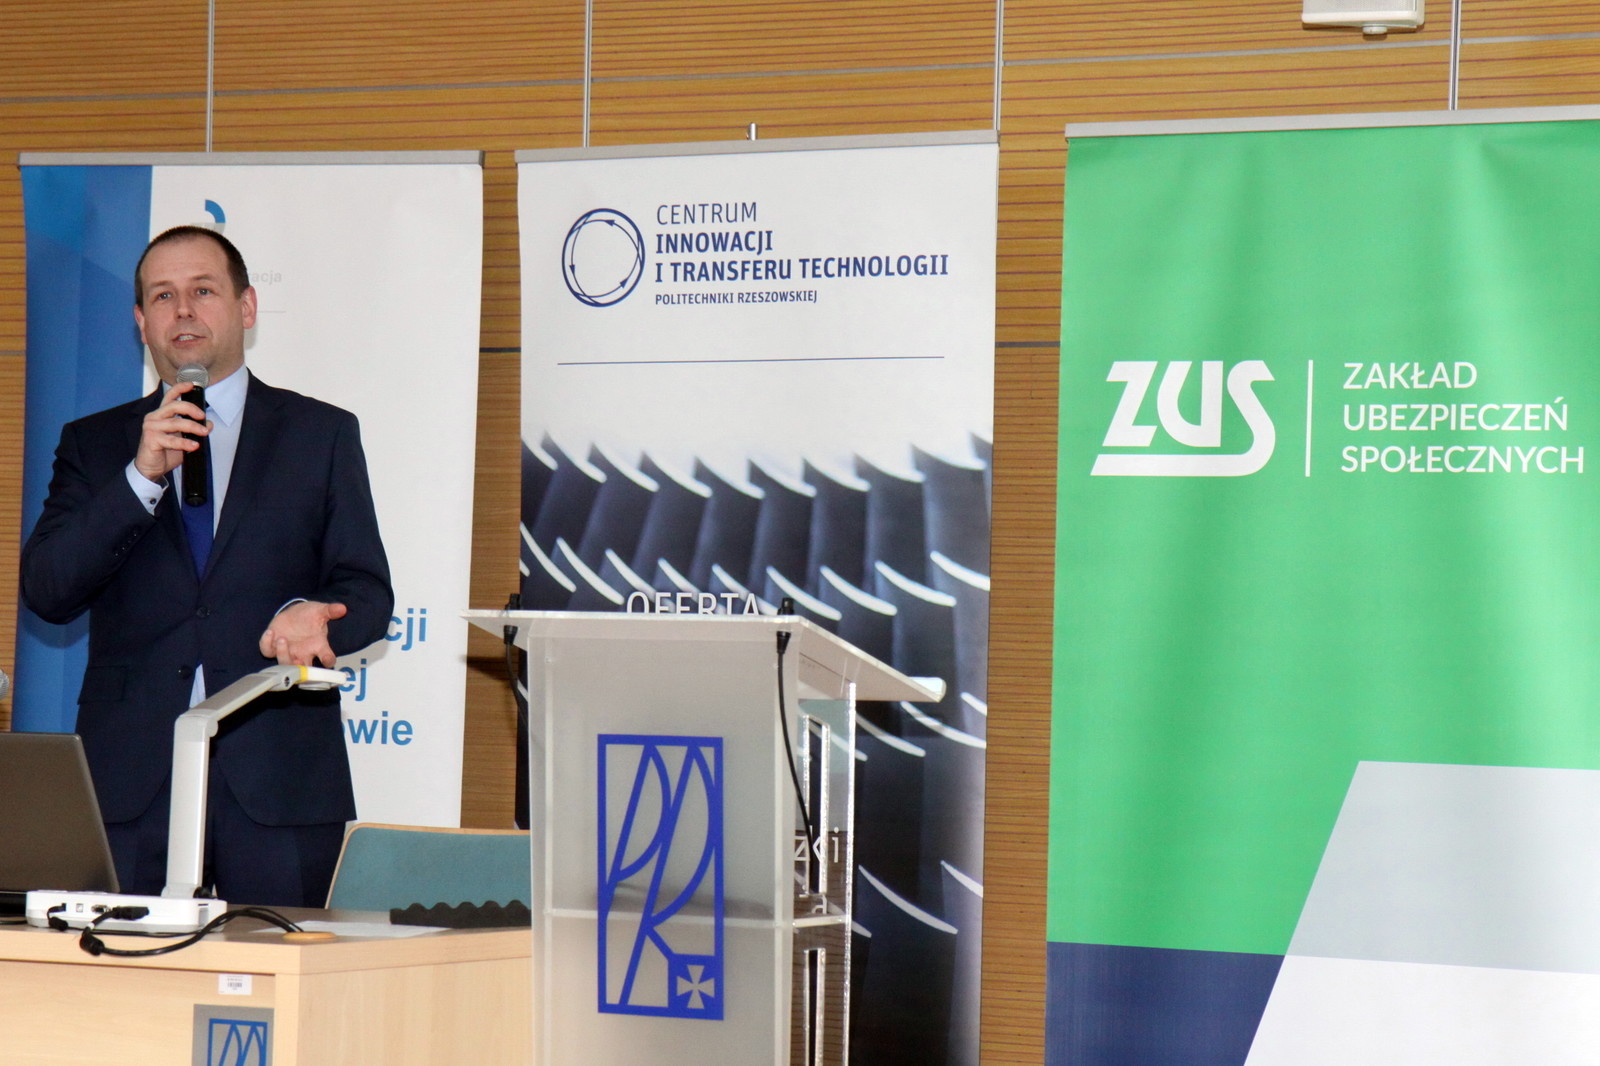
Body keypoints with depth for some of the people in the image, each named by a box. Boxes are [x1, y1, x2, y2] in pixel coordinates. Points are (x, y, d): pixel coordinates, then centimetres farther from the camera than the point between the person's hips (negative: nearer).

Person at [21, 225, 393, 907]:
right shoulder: (94, 444, 15)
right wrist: (141, 477, -9)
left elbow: (365, 591, 7)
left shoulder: (322, 435, 12)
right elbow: (44, 593, 2)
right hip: (132, 780, 1)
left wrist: (312, 617, -17)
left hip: (280, 777, -1)